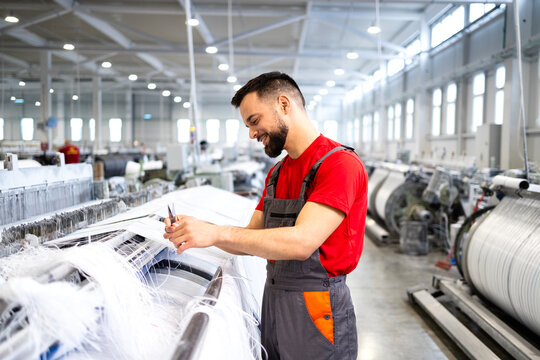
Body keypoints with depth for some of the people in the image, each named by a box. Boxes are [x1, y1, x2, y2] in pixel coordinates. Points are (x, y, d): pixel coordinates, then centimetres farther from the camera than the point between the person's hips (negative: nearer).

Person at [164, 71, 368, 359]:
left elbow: (302, 242, -27)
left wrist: (217, 233, -27)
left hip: (316, 312, -7)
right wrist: (196, 231, -5)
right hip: (272, 300, 7)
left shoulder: (340, 163, -17)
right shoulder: (277, 173, 12)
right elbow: (254, 239, 10)